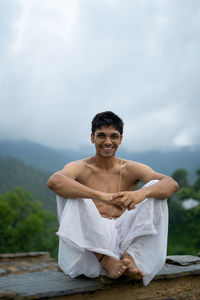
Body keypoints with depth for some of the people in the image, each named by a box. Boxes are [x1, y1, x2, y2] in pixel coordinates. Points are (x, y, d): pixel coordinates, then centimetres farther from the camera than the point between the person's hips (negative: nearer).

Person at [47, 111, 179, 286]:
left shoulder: (132, 169, 8)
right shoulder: (79, 168, 1)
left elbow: (172, 184, -8)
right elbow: (54, 181, -24)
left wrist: (142, 193, -32)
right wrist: (100, 195, -38)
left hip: (124, 235, 2)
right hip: (90, 242, -2)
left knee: (156, 189, -11)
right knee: (71, 194, -22)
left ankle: (130, 256, -27)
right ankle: (105, 260, -27)